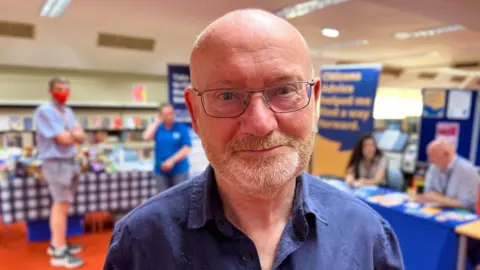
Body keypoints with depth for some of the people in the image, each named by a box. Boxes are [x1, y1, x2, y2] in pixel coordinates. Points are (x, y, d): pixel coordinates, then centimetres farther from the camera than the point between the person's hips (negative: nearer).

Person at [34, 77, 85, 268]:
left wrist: (70, 134, -12)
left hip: (70, 161, 8)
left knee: (62, 204, 14)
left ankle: (57, 243, 25)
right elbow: (63, 139, -18)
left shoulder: (68, 112, 13)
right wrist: (74, 133, 1)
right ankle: (59, 253, -1)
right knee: (61, 205, -8)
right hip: (55, 163, -8)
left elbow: (81, 138, 7)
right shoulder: (45, 111, -12)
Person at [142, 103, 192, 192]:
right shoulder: (158, 128, 7)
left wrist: (172, 160, -15)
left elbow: (187, 148, -8)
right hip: (161, 171, 3)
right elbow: (146, 137, -11)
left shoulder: (182, 128, -3)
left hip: (179, 170, -3)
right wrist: (157, 122, -5)